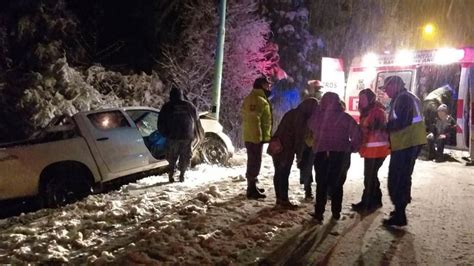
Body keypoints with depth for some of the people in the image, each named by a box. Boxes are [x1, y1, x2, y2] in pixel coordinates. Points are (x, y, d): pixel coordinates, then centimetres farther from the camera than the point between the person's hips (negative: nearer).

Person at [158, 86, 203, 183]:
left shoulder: (167, 107, 2)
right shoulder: (189, 106, 8)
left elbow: (161, 123, 4)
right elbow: (196, 121, 14)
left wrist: (164, 134, 18)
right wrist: (198, 134, 25)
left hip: (172, 136, -1)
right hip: (187, 136, 1)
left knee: (172, 157, 9)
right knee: (185, 157, 9)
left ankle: (171, 175, 2)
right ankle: (182, 175, 5)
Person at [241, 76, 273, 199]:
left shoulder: (254, 98, 18)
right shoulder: (258, 99, -17)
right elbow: (254, 120, -25)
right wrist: (257, 137, -25)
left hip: (251, 137, 11)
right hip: (255, 137, -11)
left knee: (253, 162, 18)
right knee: (255, 162, -7)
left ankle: (252, 186, 29)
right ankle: (252, 190, -2)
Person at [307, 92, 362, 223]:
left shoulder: (316, 116, 0)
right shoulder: (344, 117, -4)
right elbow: (357, 134, -5)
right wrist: (351, 148, 6)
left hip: (321, 153, 0)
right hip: (341, 154, 0)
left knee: (321, 184, 9)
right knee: (337, 184, 13)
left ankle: (318, 212, 4)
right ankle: (336, 212, 18)